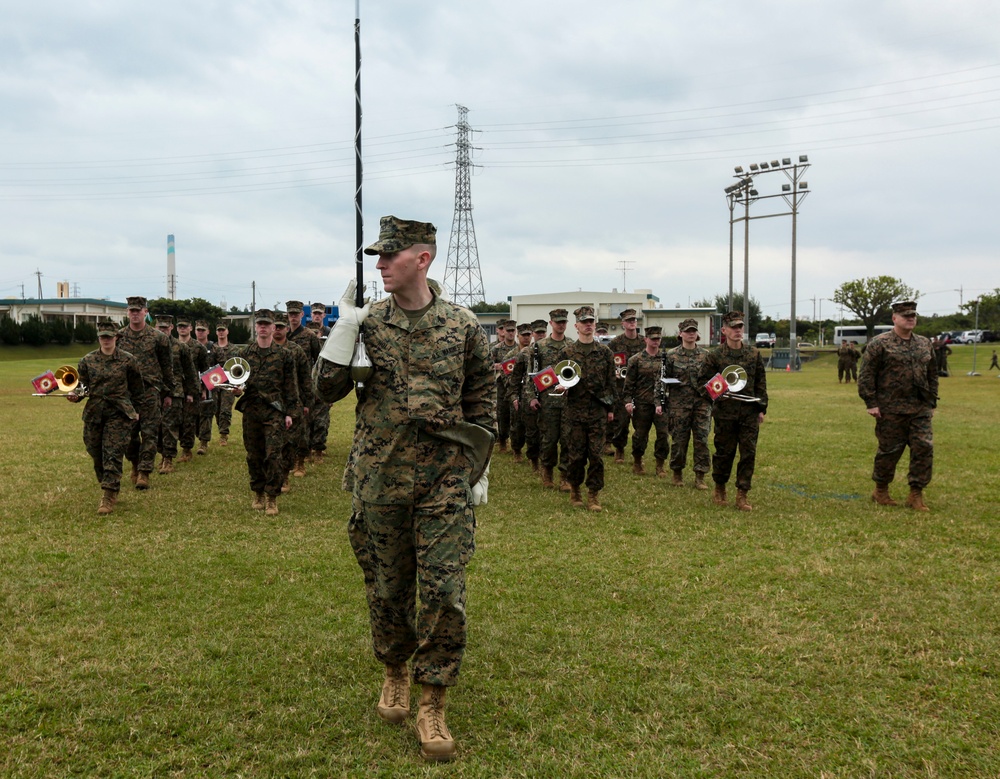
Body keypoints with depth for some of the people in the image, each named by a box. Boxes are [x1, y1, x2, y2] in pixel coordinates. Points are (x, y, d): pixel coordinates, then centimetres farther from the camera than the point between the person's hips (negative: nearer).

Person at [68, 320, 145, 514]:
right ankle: (111, 489, 28)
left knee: (113, 455, -9)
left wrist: (135, 410, 11)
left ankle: (108, 497, -8)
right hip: (94, 413, 4)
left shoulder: (128, 360, 1)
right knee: (97, 455, 10)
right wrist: (73, 393, -12)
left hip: (119, 413, -3)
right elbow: (81, 384, 10)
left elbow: (137, 388, 9)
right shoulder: (87, 360, 7)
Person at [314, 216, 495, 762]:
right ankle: (394, 673, 38)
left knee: (444, 593, -3)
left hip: (445, 483, -1)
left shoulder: (463, 326, 0)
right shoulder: (366, 322, 2)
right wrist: (344, 329, -15)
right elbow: (327, 389, -3)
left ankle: (432, 706, 12)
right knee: (387, 588, 13)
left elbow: (481, 404, 8)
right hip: (379, 482, 2)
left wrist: (479, 472, 6)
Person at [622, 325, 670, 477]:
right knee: (640, 434, 6)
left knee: (663, 434, -2)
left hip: (661, 403, 2)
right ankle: (637, 463, 25)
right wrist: (628, 401, -9)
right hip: (642, 403, -2)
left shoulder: (665, 359, 8)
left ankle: (660, 465, 12)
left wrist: (662, 403, 4)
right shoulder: (636, 360, 2)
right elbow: (629, 383, 1)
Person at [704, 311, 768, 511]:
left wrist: (762, 408, 8)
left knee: (749, 453, 0)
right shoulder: (715, 355, -1)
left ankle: (742, 494, 8)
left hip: (749, 412, 2)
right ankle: (719, 488, 26)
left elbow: (761, 382, 11)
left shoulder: (754, 354, 6)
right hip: (724, 411, -2)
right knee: (724, 452, 6)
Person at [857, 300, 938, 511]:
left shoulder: (924, 344, 13)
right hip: (891, 410, -5)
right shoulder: (879, 343, -5)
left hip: (920, 409, 5)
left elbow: (932, 375, 19)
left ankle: (916, 495, 8)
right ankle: (881, 491, 22)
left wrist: (932, 403, 15)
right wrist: (871, 403, -11)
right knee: (889, 450, 4)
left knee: (924, 448, -2)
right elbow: (867, 375, -7)